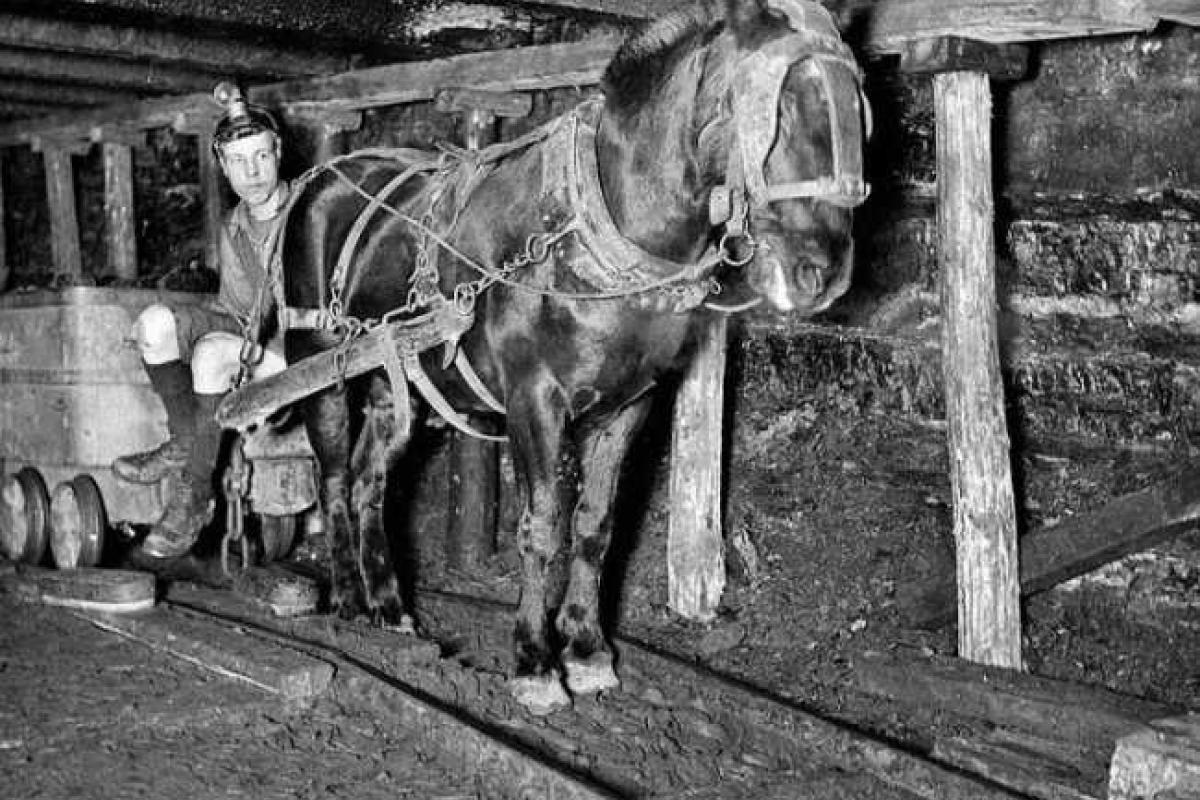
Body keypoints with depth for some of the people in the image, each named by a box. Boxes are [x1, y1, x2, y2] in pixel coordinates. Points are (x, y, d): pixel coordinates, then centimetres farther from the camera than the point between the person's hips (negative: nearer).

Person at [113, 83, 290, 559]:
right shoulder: (232, 228, 12)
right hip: (249, 339, 6)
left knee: (212, 352, -34)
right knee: (155, 322, -18)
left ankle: (195, 494, -23)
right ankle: (183, 444, -8)